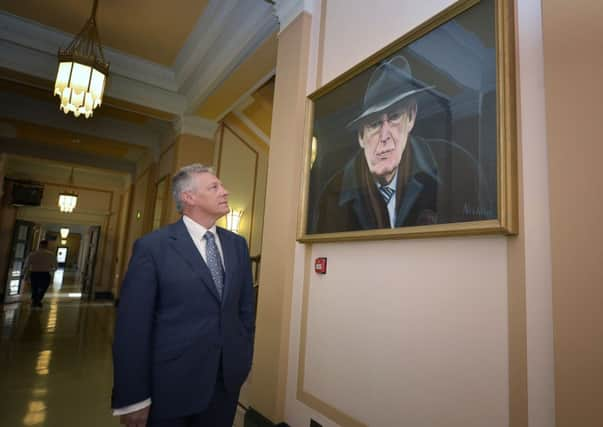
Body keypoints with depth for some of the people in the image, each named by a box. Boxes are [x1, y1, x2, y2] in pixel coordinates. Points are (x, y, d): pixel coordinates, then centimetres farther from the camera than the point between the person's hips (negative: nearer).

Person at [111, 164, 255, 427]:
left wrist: (243, 360, 8)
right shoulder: (152, 246, -11)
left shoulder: (237, 244, 3)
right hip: (172, 386, -4)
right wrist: (132, 397, -10)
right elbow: (132, 326, -12)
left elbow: (246, 307, 8)